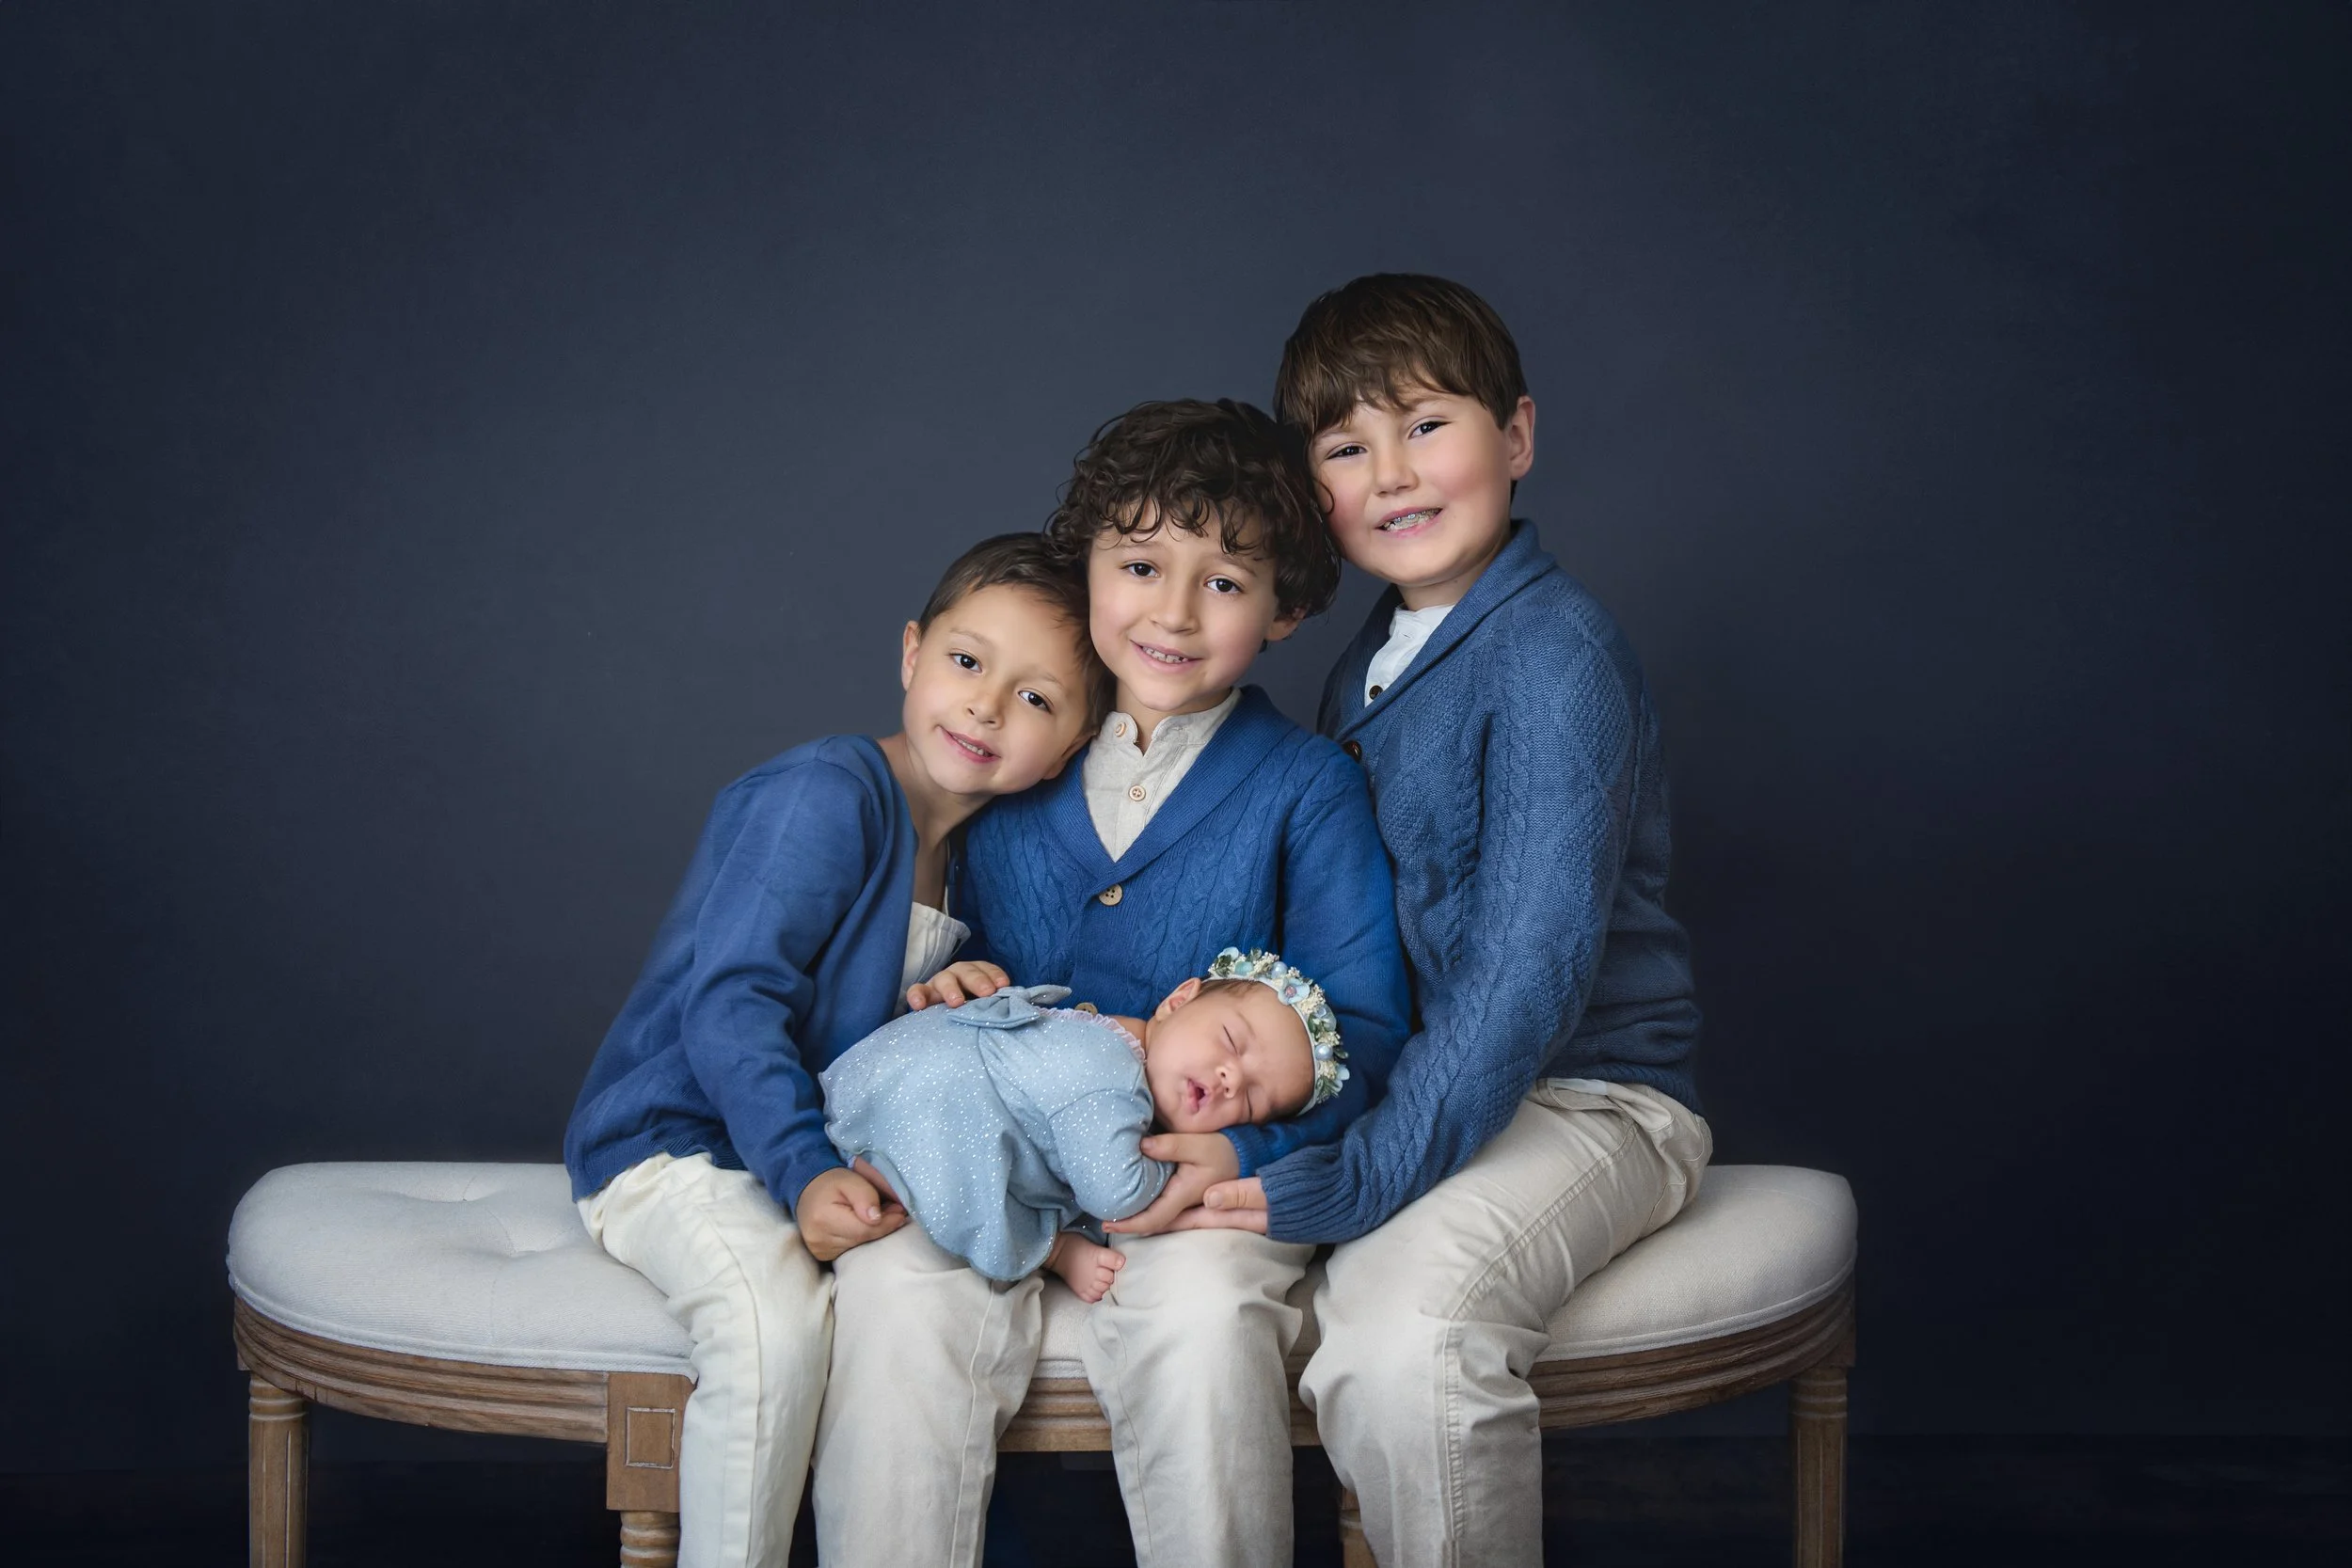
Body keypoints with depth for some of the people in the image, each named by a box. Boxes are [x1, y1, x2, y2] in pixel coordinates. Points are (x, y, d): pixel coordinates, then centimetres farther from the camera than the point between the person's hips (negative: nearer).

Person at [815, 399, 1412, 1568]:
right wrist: (951, 988, -4)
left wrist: (1247, 1144, -19)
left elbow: (1359, 1024, -1)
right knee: (894, 1291, -27)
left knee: (1201, 1309, -33)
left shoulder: (1306, 789, 4)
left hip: (1207, 1173, -2)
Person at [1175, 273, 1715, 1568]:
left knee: (1400, 1311, -34)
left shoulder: (1553, 653, -14)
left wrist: (1364, 1176, -28)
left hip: (1584, 1100, -8)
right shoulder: (1364, 675, 13)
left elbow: (1534, 963, -24)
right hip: (1414, 1085, 8)